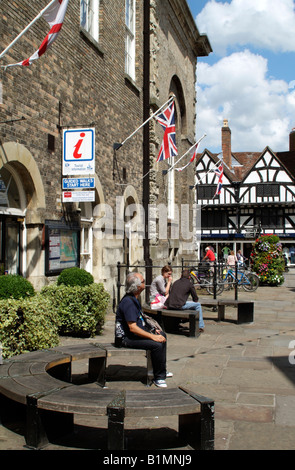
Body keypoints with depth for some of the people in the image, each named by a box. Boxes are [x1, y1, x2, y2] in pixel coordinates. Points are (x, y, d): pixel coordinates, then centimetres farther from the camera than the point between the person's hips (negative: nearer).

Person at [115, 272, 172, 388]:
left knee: (162, 335, 19)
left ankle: (161, 371, 25)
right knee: (157, 344, -27)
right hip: (127, 338, -11)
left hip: (137, 332, 11)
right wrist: (152, 336, -25)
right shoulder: (128, 302, -24)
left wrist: (152, 331, 12)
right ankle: (158, 377, -10)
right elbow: (132, 328, -29)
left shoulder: (134, 299, 10)